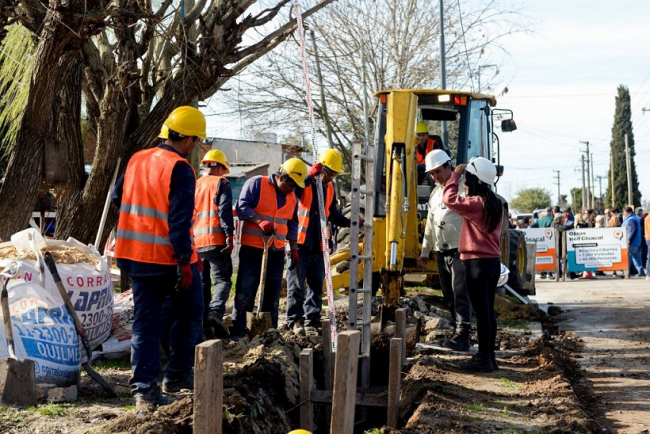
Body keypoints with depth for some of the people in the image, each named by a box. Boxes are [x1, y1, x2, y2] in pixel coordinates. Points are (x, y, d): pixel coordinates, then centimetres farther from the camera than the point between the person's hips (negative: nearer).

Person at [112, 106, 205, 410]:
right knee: (188, 314, 14)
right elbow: (180, 220, -20)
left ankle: (144, 388, 2)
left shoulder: (137, 160, 8)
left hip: (135, 254, 6)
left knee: (146, 320, 8)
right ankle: (177, 376, 16)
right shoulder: (179, 169, -14)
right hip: (170, 257, -6)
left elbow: (117, 198, 20)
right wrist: (184, 261, -18)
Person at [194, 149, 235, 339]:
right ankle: (215, 312, -31)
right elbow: (225, 210, -10)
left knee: (202, 283, 13)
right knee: (222, 279, -8)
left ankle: (204, 320, 10)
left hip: (196, 242, 5)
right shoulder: (221, 183, 3)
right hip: (216, 240, -5)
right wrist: (229, 235, -14)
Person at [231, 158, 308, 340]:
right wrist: (260, 221, -24)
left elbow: (292, 225, 21)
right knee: (246, 290, -6)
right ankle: (238, 332, -1)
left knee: (273, 292, 9)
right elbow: (242, 206, -12)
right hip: (252, 247, -6)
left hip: (277, 250, 6)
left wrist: (294, 249, 17)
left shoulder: (292, 198, 13)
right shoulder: (256, 183, -5)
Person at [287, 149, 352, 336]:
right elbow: (293, 193, -27)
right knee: (296, 284, -3)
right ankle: (295, 320, 0)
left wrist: (348, 222, 8)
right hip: (300, 243, -6)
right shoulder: (305, 182, -5)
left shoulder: (329, 187, 14)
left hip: (318, 245, 6)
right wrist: (311, 176, -30)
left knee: (316, 285, 7)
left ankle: (312, 322, 13)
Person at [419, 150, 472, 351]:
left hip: (460, 250, -8)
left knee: (460, 293, -13)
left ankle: (462, 336, -16)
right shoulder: (435, 192, 19)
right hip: (441, 252, 8)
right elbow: (430, 223, 25)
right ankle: (457, 331, 13)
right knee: (449, 295, 8)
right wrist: (425, 251, 25)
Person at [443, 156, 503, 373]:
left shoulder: (475, 203, -15)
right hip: (493, 261, 8)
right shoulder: (495, 204, 10)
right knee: (488, 310, 12)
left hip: (477, 263, -8)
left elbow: (449, 198, -16)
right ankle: (489, 356, 17)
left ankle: (483, 359, -2)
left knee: (481, 312, -5)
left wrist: (456, 174, -6)